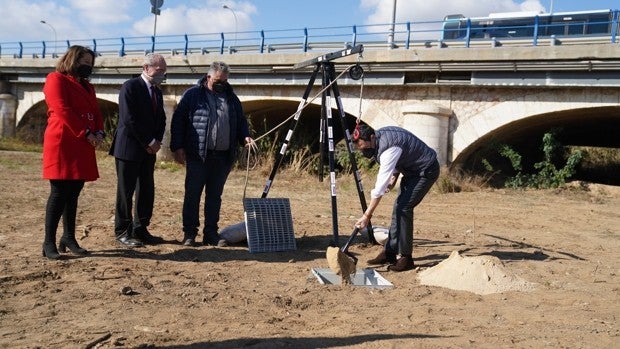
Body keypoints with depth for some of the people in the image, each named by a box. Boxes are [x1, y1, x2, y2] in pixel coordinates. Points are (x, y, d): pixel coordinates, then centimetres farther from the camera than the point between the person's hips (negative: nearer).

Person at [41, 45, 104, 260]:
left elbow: (96, 112, 16)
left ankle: (69, 238, 16)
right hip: (62, 143, -7)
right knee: (59, 193, -8)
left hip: (83, 146, 8)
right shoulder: (56, 79, -2)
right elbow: (62, 110, -13)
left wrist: (99, 133, -4)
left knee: (73, 193, 9)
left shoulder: (87, 86, 22)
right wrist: (86, 133, -15)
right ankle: (49, 243, -2)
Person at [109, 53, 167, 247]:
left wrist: (156, 142, -2)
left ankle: (140, 230, 17)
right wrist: (150, 142, -14)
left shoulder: (157, 92, 14)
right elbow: (129, 119, -18)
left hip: (148, 150, 7)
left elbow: (161, 120, 15)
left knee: (147, 191, 8)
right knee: (126, 191, 1)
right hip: (129, 148, -7)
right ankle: (122, 232, 10)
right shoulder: (130, 87, -10)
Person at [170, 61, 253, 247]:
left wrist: (245, 136, 1)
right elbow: (178, 120, -1)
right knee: (193, 194, 1)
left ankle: (211, 233, 17)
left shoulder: (231, 97, 15)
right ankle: (189, 233, 11)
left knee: (215, 195, 9)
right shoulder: (193, 95, 1)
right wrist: (178, 147, -8)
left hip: (223, 156, 4)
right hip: (197, 155, -4)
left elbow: (241, 121, 21)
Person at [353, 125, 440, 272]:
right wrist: (394, 178, 0)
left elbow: (381, 185, -33)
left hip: (427, 171, -10)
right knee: (398, 207, 7)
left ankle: (406, 258, -10)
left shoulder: (388, 149, -31)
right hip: (413, 169, 10)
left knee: (403, 208, -17)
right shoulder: (380, 135, -3)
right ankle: (389, 252, 12)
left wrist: (367, 215, -32)